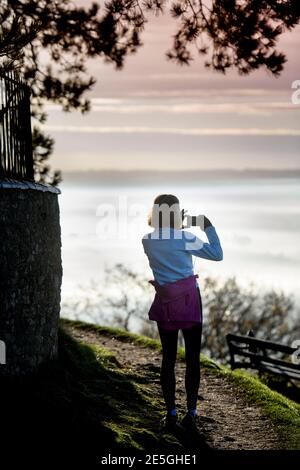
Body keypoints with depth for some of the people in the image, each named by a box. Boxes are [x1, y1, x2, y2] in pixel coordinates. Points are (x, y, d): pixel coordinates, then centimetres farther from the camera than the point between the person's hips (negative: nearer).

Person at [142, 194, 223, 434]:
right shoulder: (185, 238, -11)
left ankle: (171, 414, 7)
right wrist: (209, 227, 5)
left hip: (165, 303, 3)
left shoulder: (148, 241, 2)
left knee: (168, 358, 9)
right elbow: (217, 254, -4)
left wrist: (177, 227, 23)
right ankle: (191, 413, 8)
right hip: (189, 301, -3)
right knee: (192, 358, 5)